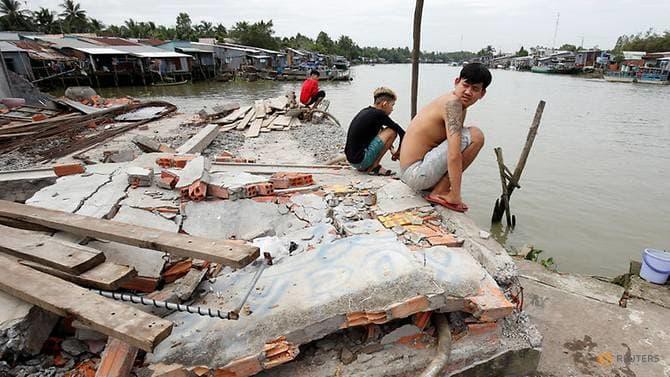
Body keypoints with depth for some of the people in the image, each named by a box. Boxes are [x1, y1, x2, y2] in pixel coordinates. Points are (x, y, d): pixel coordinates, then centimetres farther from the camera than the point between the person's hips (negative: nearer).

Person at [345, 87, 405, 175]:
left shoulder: (365, 112, 13)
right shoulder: (378, 114, -12)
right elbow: (402, 132, -9)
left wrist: (392, 150, 25)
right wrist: (398, 151, 7)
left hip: (351, 159, 9)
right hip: (360, 160, -9)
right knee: (392, 131, -6)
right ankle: (373, 167, -2)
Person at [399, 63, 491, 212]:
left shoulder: (461, 107, 12)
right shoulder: (453, 103, -19)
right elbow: (454, 156, -28)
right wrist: (456, 197, -25)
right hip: (415, 173, -10)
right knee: (475, 136, -19)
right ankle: (440, 192, -12)